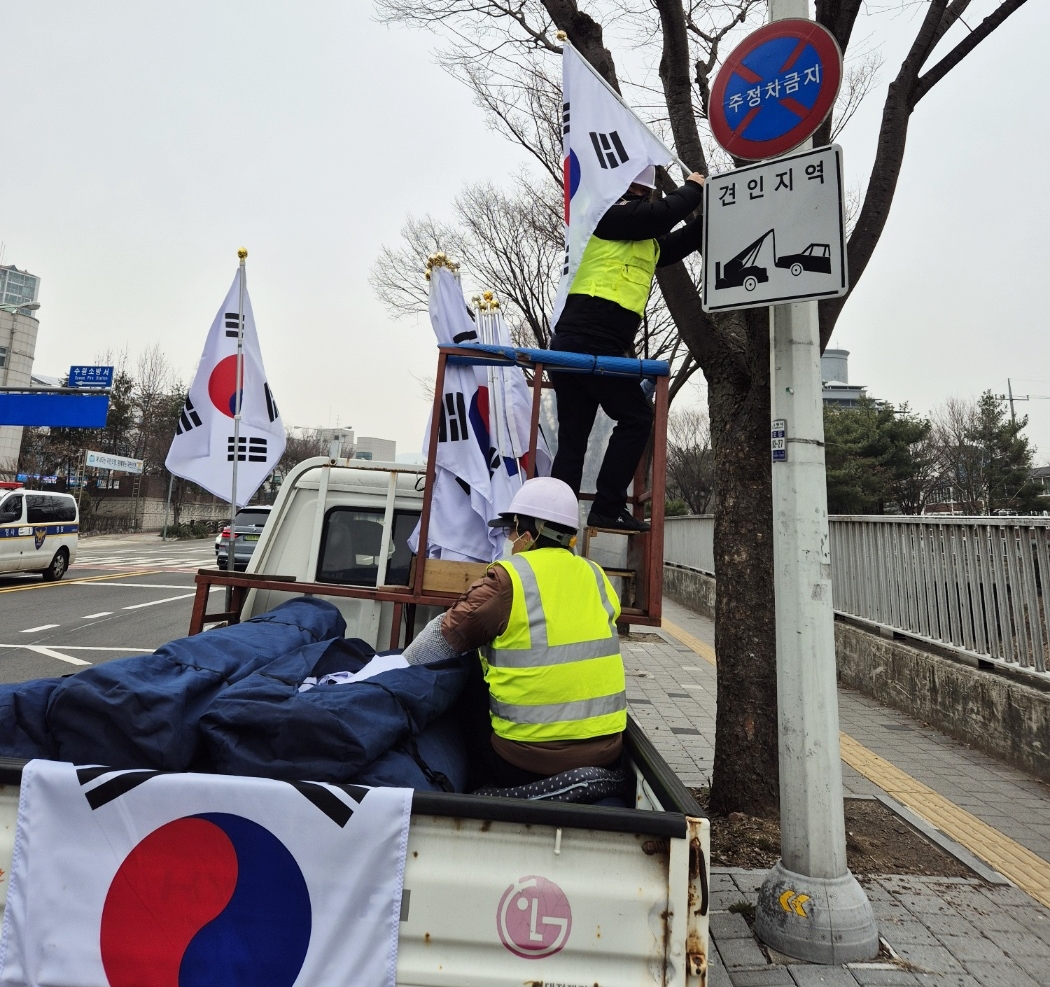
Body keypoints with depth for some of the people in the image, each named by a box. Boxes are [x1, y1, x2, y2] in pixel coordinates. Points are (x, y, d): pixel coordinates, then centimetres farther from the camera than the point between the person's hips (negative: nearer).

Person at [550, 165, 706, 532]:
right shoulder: (615, 214, 2)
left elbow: (677, 243, 33)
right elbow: (661, 214, -12)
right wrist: (692, 189, 6)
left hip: (573, 343, 10)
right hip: (592, 342, -10)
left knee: (573, 436, 6)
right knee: (636, 418, -3)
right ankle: (608, 508, -4)